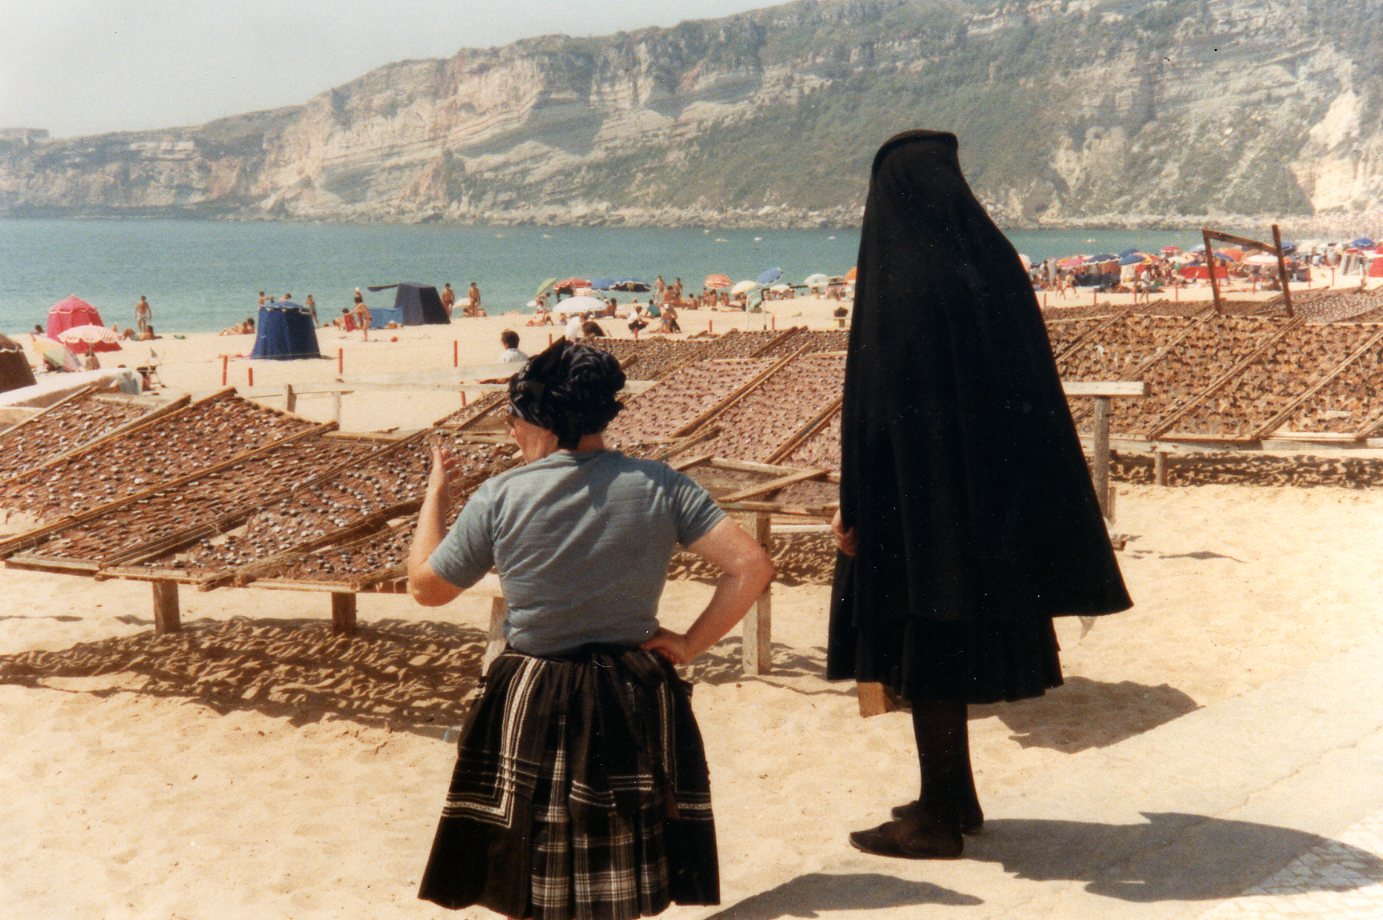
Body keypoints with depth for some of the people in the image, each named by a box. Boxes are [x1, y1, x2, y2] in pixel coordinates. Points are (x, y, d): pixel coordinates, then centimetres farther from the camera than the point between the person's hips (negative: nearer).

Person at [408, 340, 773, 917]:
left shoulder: (500, 498, -11)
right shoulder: (658, 486, -8)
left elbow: (425, 587, 2)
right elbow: (751, 566, -12)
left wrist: (435, 494, 15)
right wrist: (691, 644, -3)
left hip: (534, 709, -1)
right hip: (636, 701, 2)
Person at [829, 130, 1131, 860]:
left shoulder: (898, 282, -16)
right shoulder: (995, 262, 4)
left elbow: (872, 397, -18)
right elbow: (1030, 389, 8)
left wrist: (852, 506, -12)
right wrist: (1012, 491, 16)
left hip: (916, 489, -7)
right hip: (987, 490, 7)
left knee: (924, 655, 3)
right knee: (953, 646, 19)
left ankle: (938, 821, 12)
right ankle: (955, 799, 30)